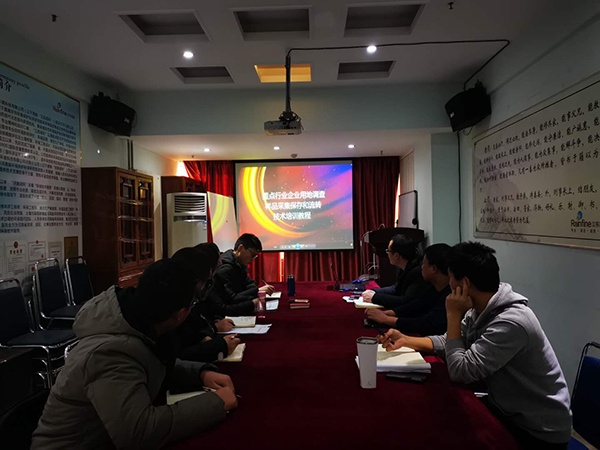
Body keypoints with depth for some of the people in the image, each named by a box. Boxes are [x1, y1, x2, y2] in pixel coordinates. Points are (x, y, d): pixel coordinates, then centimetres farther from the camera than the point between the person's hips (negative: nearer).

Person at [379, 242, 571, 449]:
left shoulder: (511, 322, -33)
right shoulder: (480, 309, -4)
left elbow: (460, 371, -29)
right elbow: (452, 342, 11)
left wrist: (453, 315, -23)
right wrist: (406, 340, 2)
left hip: (539, 431, -7)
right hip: (505, 409, 7)